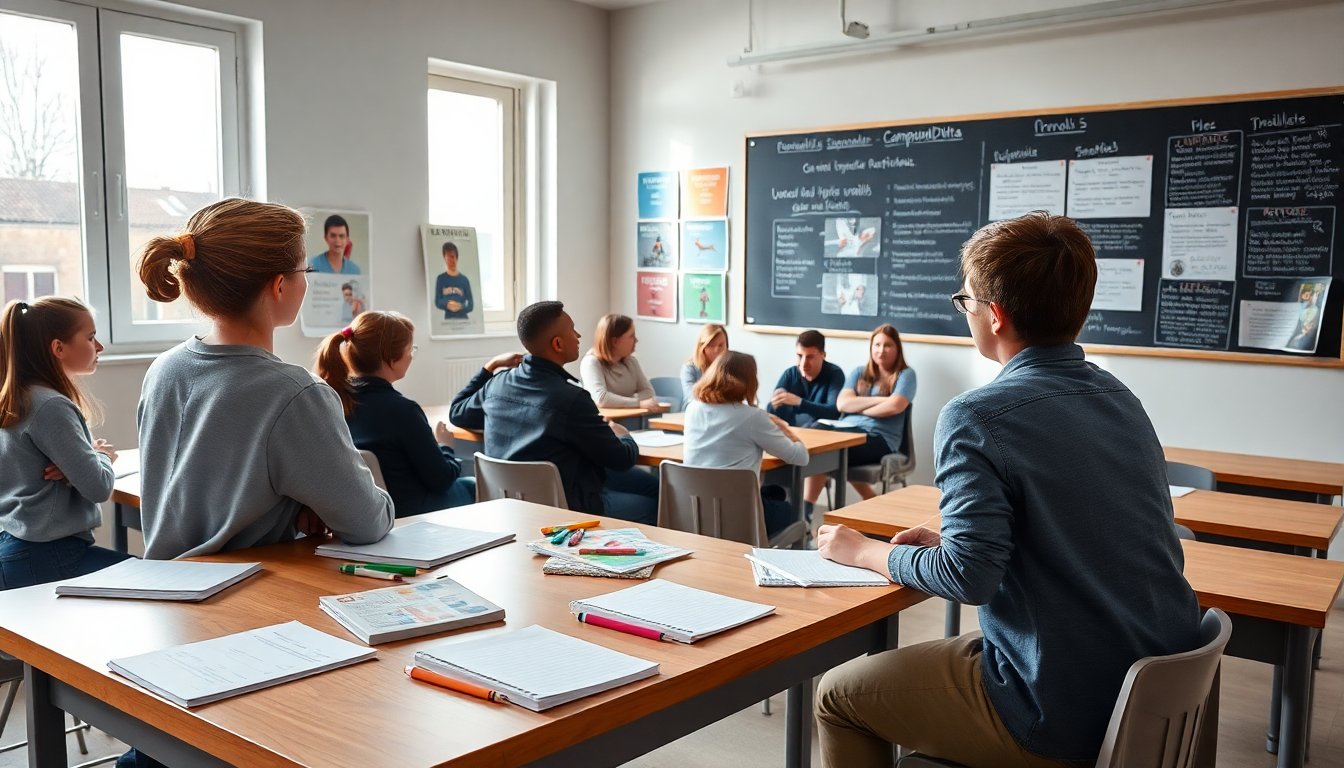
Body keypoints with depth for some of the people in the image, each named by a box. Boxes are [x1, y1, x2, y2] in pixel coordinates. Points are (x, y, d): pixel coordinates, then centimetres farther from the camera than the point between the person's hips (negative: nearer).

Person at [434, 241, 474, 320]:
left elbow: (471, 304, 5)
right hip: (448, 319, 0)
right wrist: (447, 305, -16)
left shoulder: (464, 279, 6)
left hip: (462, 318, 0)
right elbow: (437, 302, 5)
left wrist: (461, 307, -15)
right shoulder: (441, 279, 7)